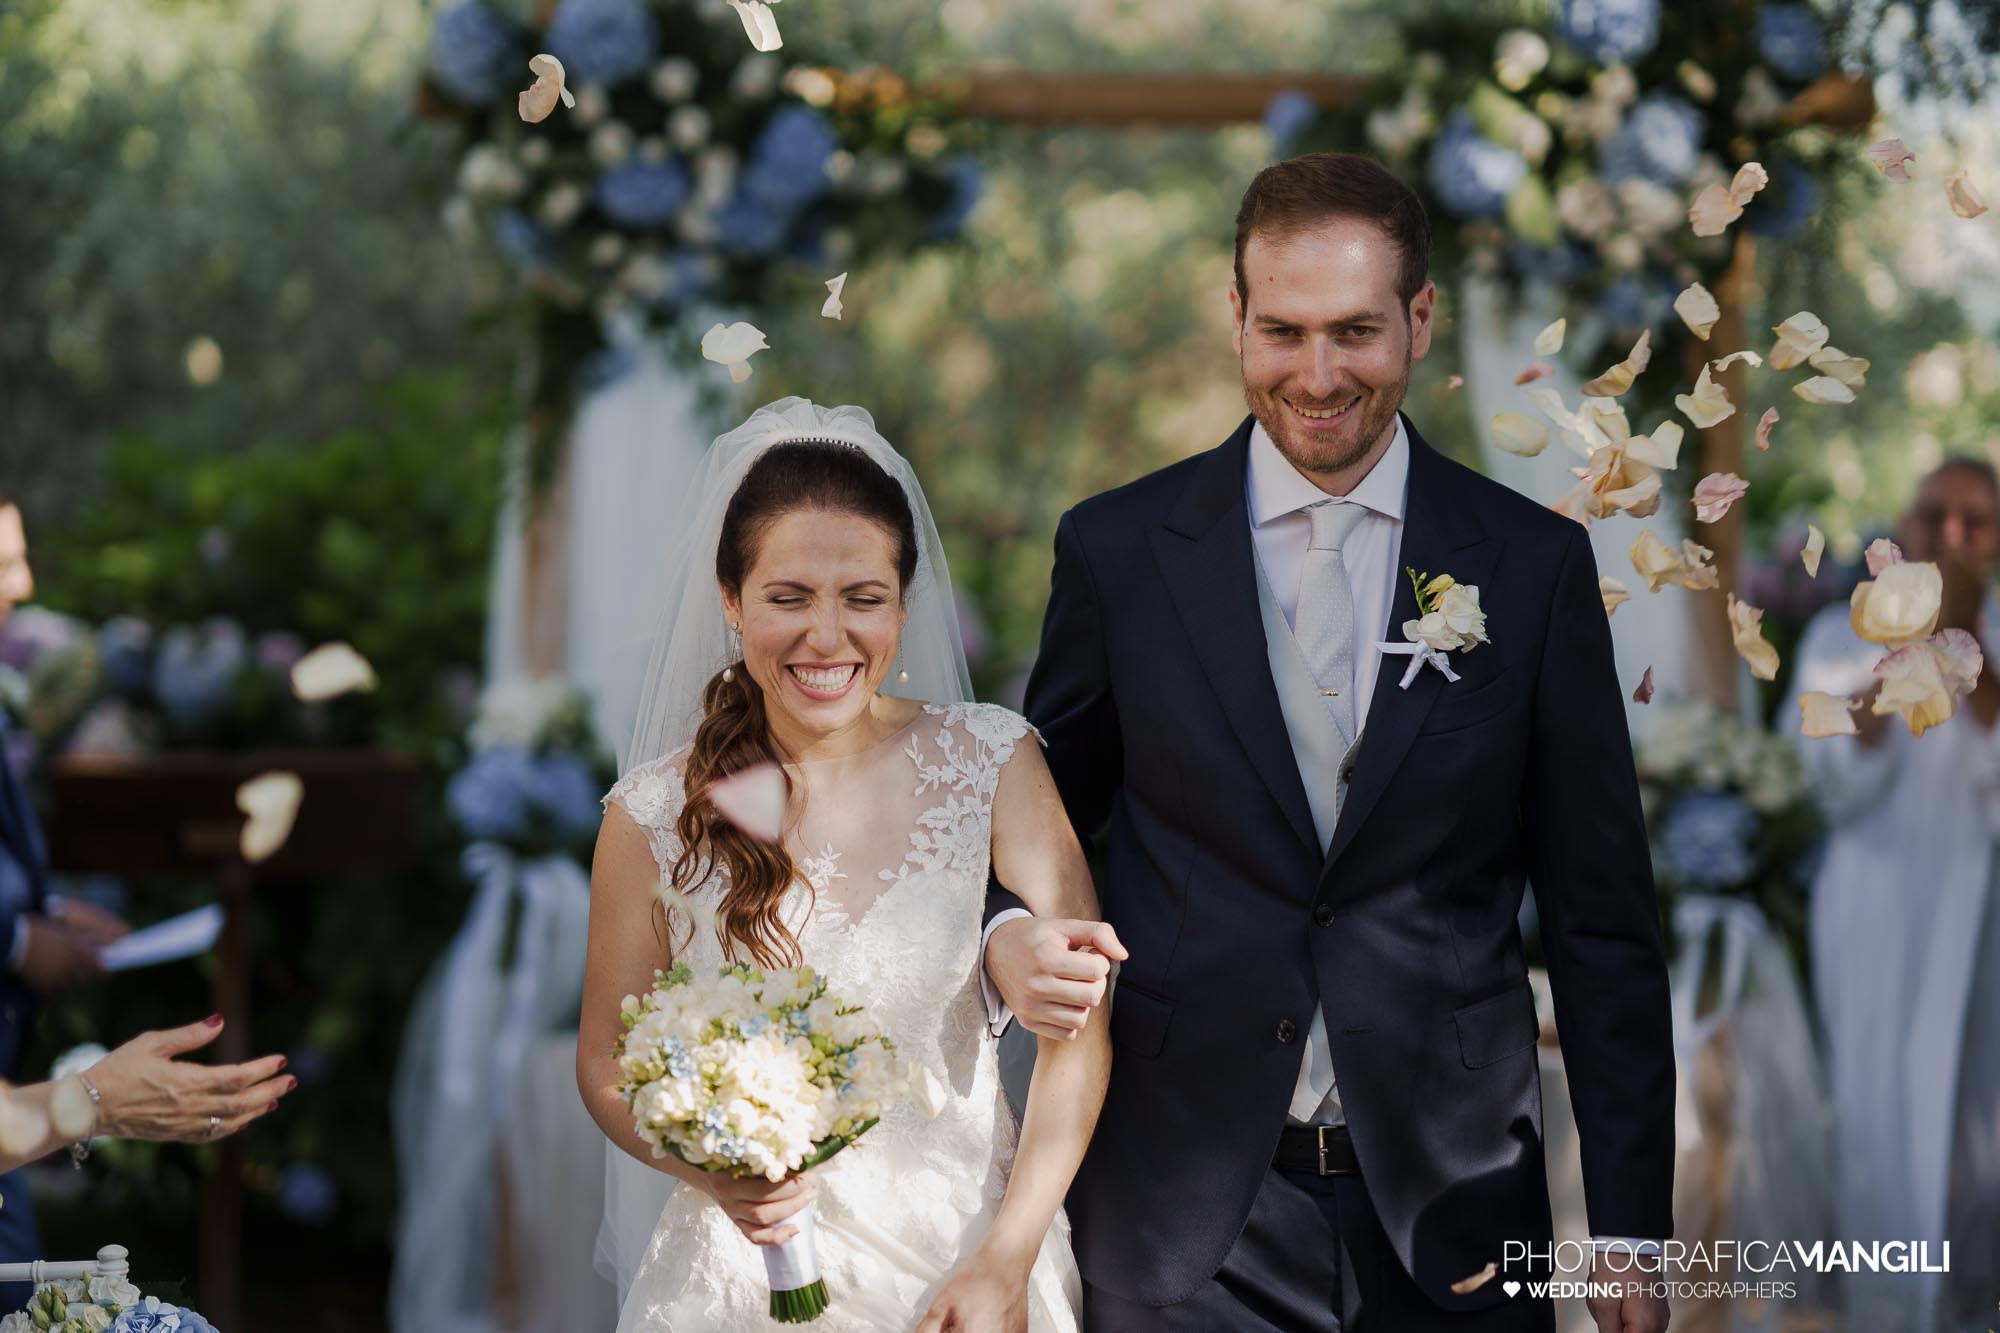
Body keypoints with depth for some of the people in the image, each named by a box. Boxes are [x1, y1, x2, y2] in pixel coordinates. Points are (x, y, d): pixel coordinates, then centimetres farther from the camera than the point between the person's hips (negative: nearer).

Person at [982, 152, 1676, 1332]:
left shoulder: (1535, 564, 1)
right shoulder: (1118, 551, 2)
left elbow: (1602, 922, 3)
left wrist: (1629, 1231, 0)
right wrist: (1011, 940, -13)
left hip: (1452, 1212, 0)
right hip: (1187, 1225, 0)